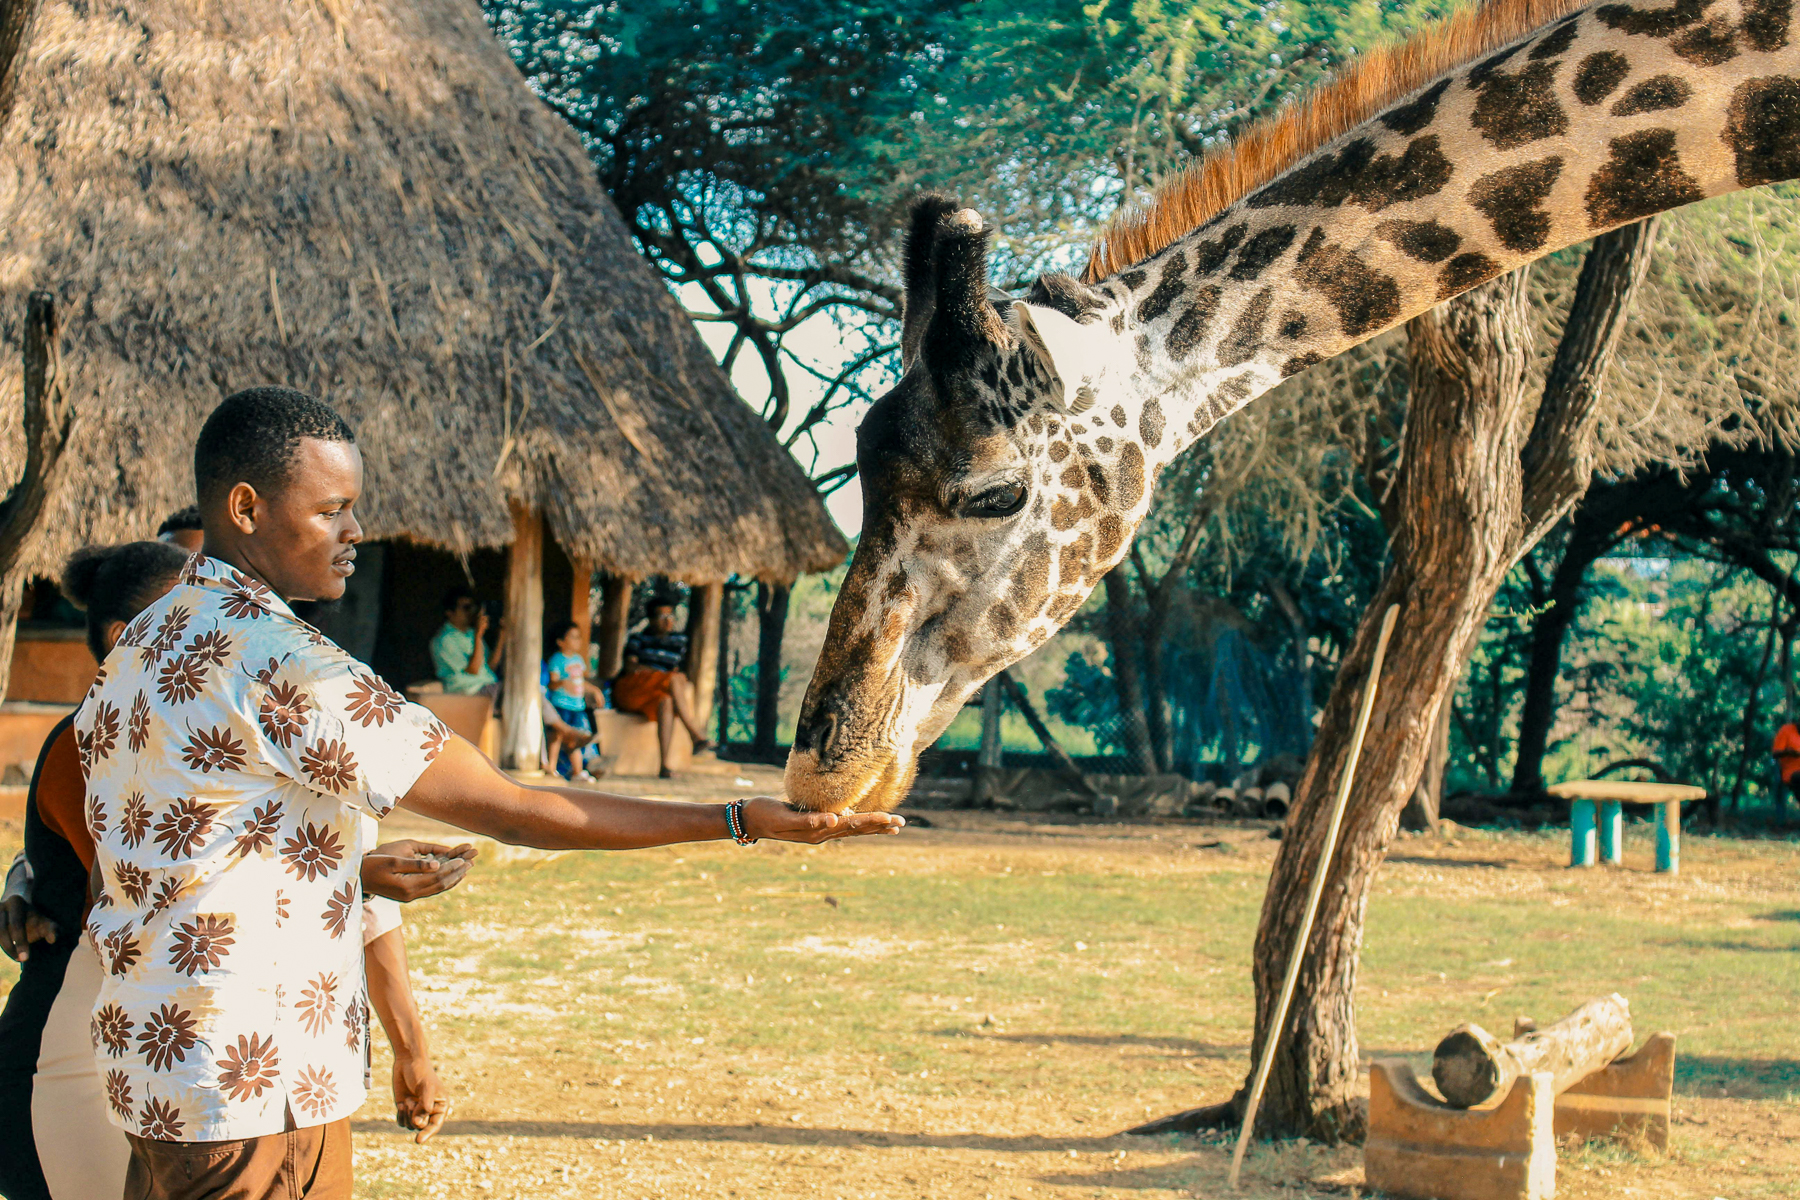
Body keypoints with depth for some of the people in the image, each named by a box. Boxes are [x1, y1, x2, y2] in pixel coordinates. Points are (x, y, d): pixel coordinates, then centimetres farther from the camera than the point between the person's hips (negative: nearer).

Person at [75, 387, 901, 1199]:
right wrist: (745, 820, -17)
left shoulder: (139, 645, 10)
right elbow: (510, 811, -20)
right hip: (253, 1091, -10)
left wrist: (357, 870, 20)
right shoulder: (280, 663, -19)